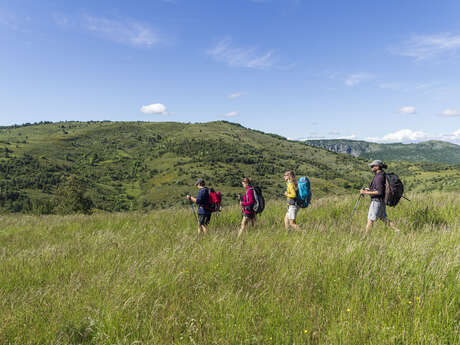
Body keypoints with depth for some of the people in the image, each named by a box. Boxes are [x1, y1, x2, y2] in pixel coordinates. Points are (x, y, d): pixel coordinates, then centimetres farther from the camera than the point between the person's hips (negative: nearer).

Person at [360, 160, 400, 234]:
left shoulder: (379, 177, -20)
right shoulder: (380, 175, 11)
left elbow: (379, 192, -24)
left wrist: (366, 192, -21)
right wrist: (368, 189, 13)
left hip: (376, 201, -10)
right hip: (381, 201, 10)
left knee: (370, 220, -2)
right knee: (383, 218, 18)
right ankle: (397, 230, 20)